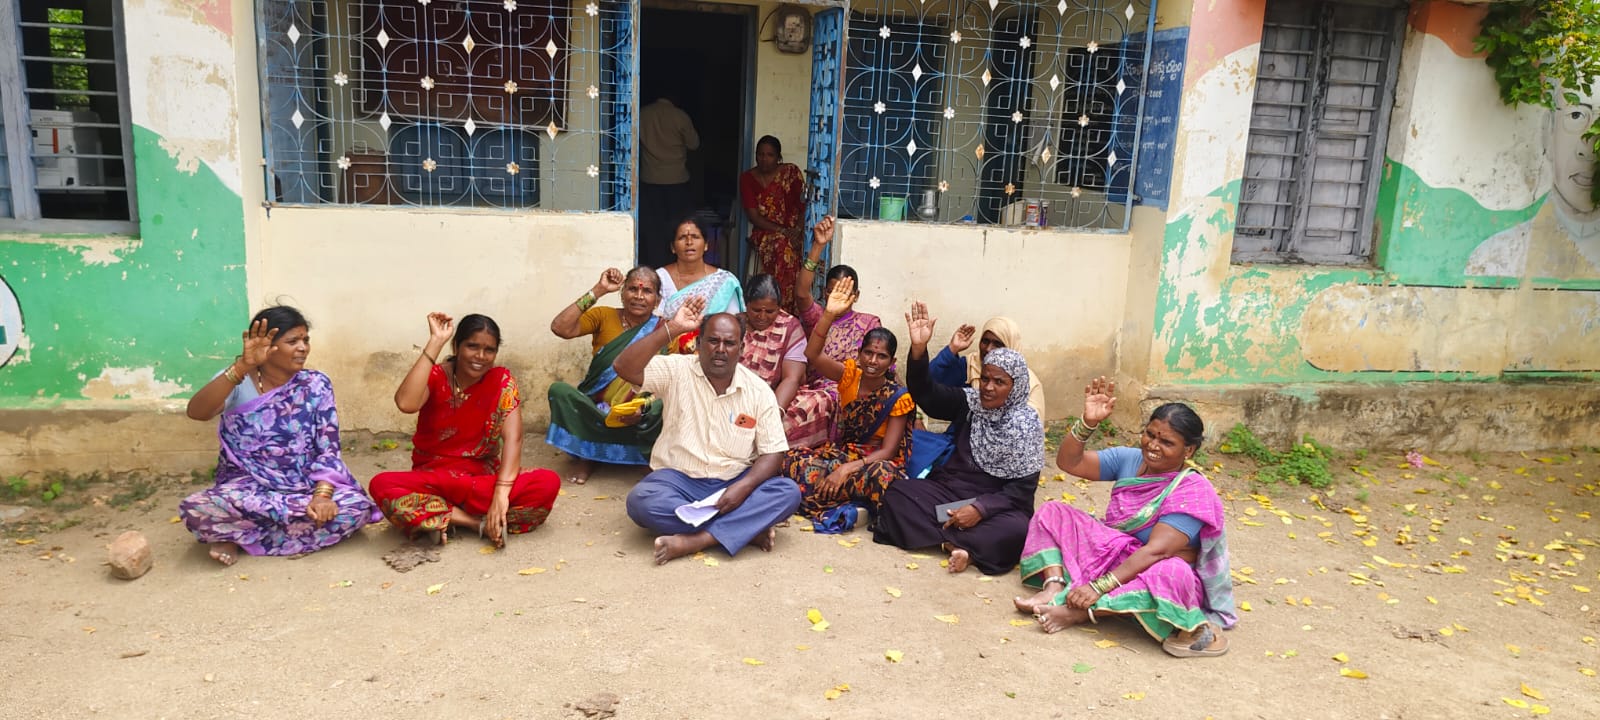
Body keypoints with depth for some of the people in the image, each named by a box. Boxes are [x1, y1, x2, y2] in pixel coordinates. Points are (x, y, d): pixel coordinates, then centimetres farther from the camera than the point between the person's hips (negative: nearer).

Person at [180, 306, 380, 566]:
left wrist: (322, 495, -22)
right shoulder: (237, 381, -4)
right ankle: (296, 529, -13)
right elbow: (196, 412, -24)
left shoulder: (316, 385, 0)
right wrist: (242, 367, -34)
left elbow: (329, 448, -6)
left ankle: (239, 535, -14)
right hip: (247, 489, -2)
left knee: (356, 506, -28)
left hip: (303, 489, 2)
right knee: (195, 510, -32)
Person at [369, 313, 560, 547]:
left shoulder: (502, 381, -4)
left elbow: (513, 438, -16)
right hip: (431, 477, 0)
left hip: (484, 476, 1)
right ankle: (481, 523, -26)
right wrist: (435, 342, -26)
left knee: (548, 483, -26)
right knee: (382, 485, -33)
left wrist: (501, 492, -32)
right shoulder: (435, 376, -7)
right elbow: (406, 404, -31)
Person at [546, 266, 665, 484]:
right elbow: (560, 328, -16)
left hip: (639, 420, -2)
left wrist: (644, 409, -29)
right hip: (593, 410, 2)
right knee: (559, 390, -26)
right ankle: (585, 456, -9)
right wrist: (598, 291, -16)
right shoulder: (604, 316, 1)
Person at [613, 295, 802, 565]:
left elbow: (772, 453, -3)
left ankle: (694, 540, -32)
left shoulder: (759, 391, -1)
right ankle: (747, 528, -25)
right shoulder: (677, 371, -4)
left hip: (735, 484, 1)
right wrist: (671, 329, -26)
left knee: (788, 493, -25)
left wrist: (742, 487, -22)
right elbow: (625, 368, -20)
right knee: (641, 501, -33)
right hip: (679, 479, -1)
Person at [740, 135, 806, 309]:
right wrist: (782, 231, -15)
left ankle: (784, 307, -27)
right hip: (764, 232, -1)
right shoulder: (747, 178, 3)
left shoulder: (791, 172, 3)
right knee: (783, 245, -34)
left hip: (792, 232, 1)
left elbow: (804, 205, 1)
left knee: (785, 246, -34)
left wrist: (797, 230, -17)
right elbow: (753, 216, -4)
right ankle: (786, 309, -33)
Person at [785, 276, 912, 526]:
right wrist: (829, 315, -31)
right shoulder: (850, 375, -1)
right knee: (792, 460, -21)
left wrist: (846, 469, -29)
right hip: (843, 451, 4)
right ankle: (849, 504, -23)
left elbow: (887, 451, -16)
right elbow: (812, 355, -18)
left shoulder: (898, 397, -10)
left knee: (881, 475, -41)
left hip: (877, 461, -4)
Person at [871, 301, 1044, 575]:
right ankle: (955, 543, -27)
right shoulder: (969, 401, 2)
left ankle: (940, 536, -28)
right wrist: (918, 349, -27)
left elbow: (1022, 489, -10)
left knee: (1016, 530, -36)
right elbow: (924, 392, -10)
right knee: (897, 492, -21)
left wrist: (981, 509, -24)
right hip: (950, 488, 4)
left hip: (997, 502, -3)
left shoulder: (1026, 424, -8)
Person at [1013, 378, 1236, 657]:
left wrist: (1099, 587, -35)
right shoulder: (1129, 460, -1)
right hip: (1111, 556, 6)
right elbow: (1068, 462, -5)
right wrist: (1088, 423, -24)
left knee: (1173, 572, -40)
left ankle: (1076, 612, -39)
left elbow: (1156, 551, -29)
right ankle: (1054, 588, -26)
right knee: (1053, 511, -2)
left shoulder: (1194, 491, -19)